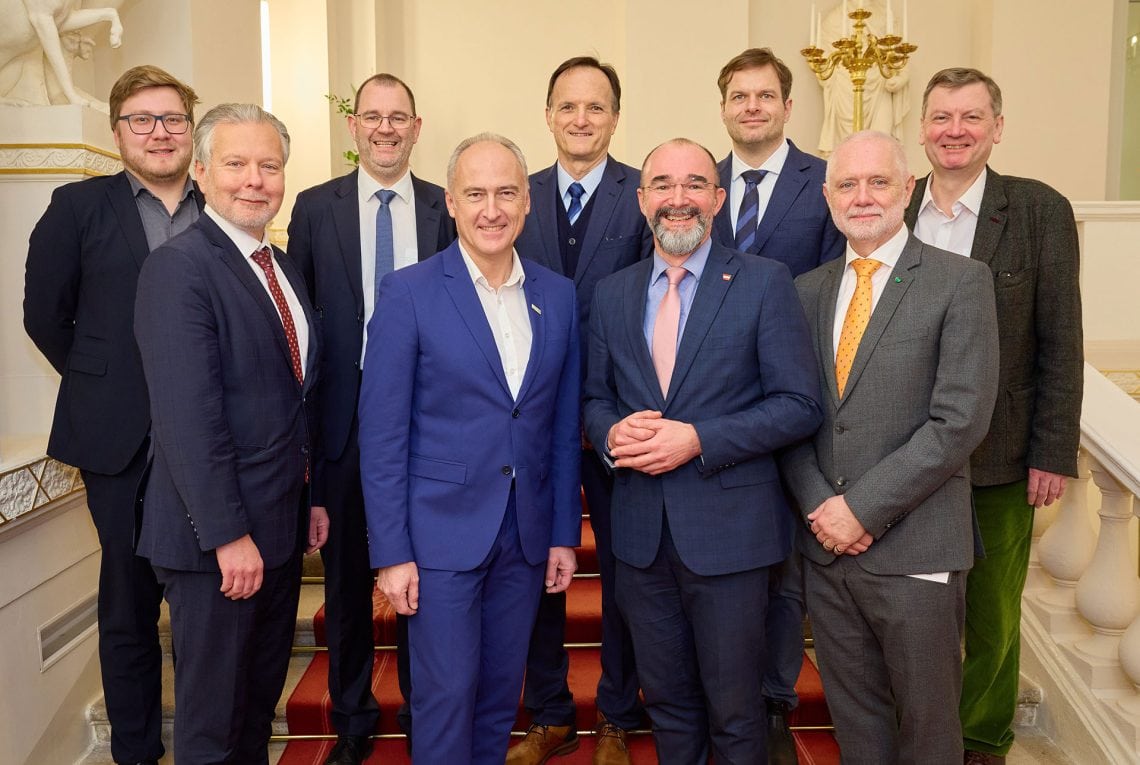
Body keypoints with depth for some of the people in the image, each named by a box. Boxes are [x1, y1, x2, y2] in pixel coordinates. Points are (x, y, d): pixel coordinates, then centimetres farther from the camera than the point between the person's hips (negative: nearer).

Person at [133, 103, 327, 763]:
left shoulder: (282, 267, 11)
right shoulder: (179, 268, -16)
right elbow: (189, 417, -22)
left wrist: (311, 496, 13)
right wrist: (228, 534, -22)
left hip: (282, 524, 8)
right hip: (218, 537, -8)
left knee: (262, 697, 22)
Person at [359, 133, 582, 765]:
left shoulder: (558, 296, 5)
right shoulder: (408, 292, -8)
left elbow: (563, 426, 8)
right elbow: (381, 433, -8)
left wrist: (565, 533, 7)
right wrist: (391, 551, -11)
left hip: (527, 535, 4)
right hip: (442, 530, -4)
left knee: (502, 693, 16)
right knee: (446, 695, 5)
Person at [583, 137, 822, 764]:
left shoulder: (764, 282, -6)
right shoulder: (611, 294, 7)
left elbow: (799, 404, -10)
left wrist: (698, 440, -20)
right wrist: (612, 433, -10)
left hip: (727, 529, -3)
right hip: (641, 530, 4)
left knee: (733, 712, 12)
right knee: (665, 701, 19)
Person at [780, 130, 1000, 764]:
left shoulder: (962, 283, -6)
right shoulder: (808, 290, 9)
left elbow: (960, 420, -14)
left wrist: (863, 507, -15)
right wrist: (820, 506, -7)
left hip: (915, 548, -4)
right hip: (828, 544, 4)